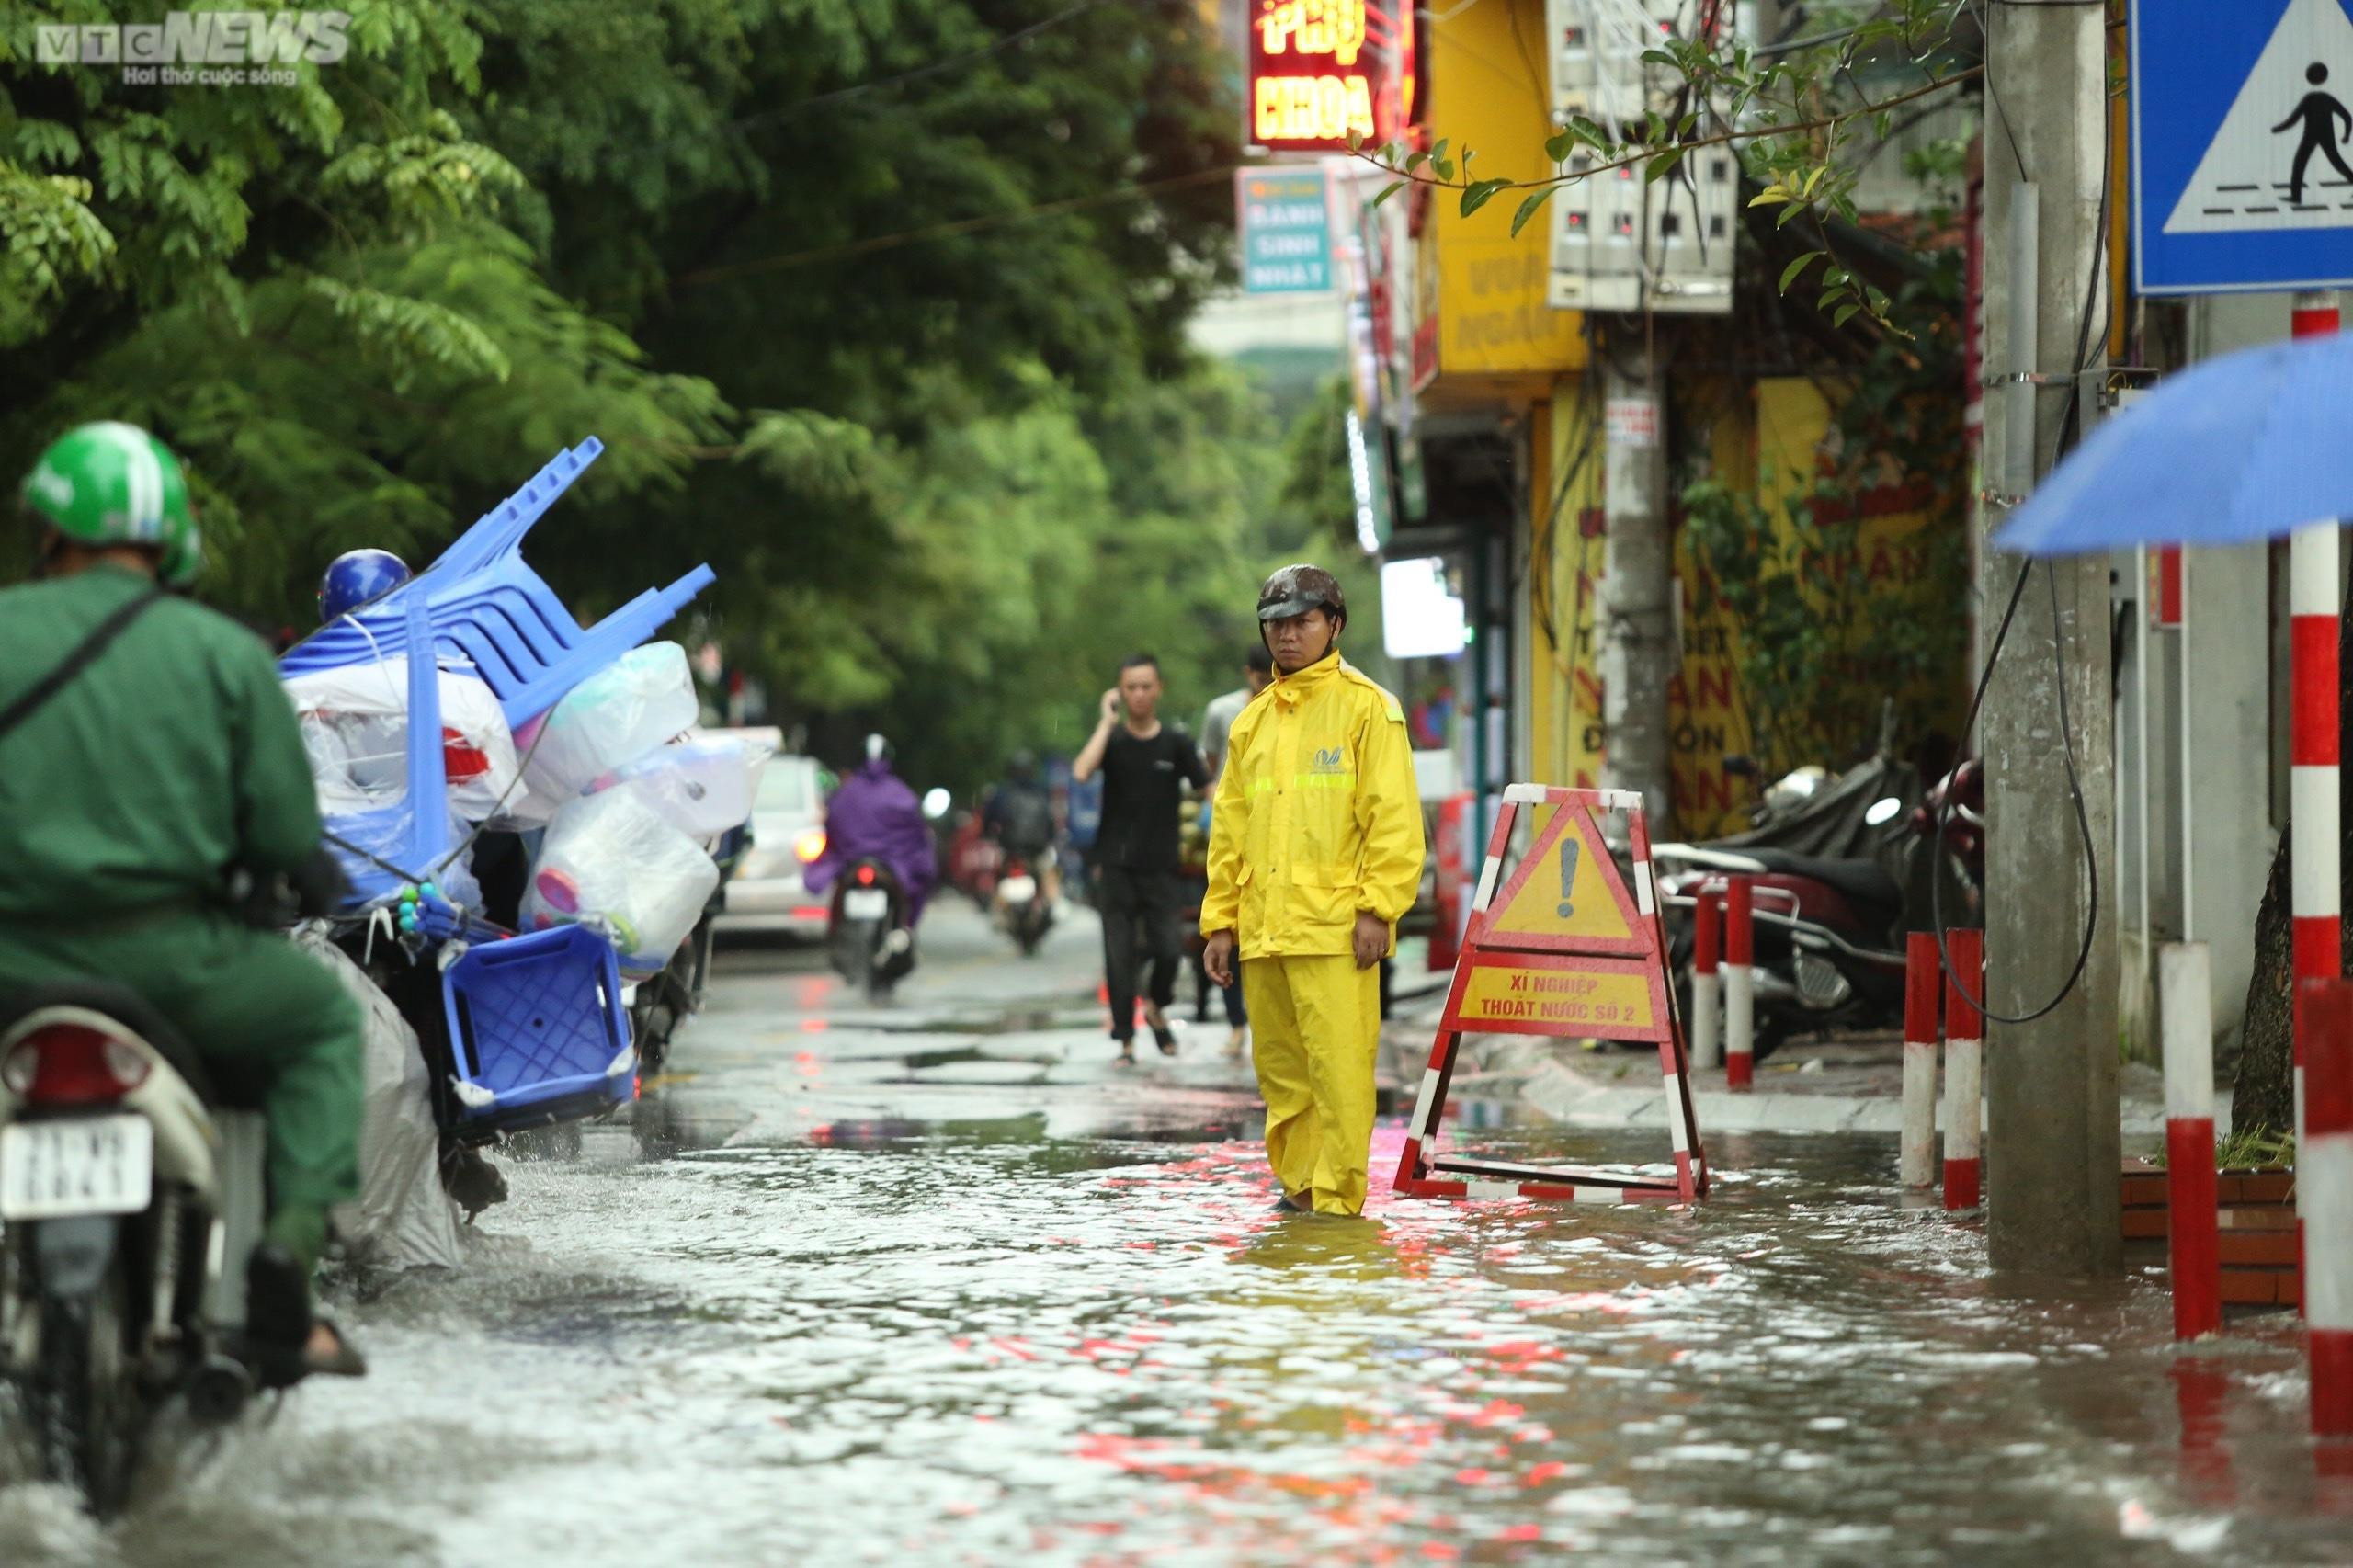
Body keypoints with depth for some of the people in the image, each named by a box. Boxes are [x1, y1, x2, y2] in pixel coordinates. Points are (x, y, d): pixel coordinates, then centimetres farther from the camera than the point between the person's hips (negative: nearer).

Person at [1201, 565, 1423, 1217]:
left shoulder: (1366, 707, 1)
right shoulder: (1253, 721, 19)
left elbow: (1394, 816, -5)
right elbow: (1229, 828, 21)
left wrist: (1378, 908, -13)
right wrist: (1220, 921, 15)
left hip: (1335, 928, -6)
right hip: (1263, 930, 6)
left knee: (1339, 1066, -10)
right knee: (1282, 1071, 8)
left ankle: (1336, 1199, -8)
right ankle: (1298, 1184, 18)